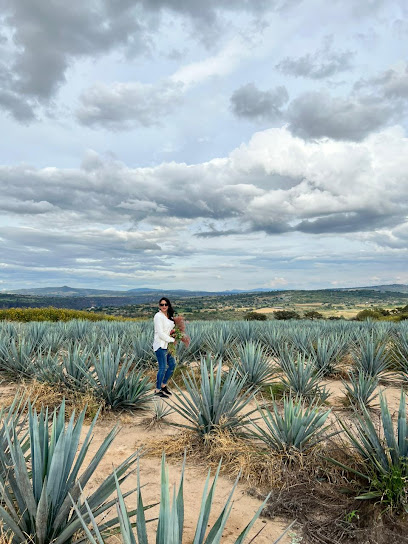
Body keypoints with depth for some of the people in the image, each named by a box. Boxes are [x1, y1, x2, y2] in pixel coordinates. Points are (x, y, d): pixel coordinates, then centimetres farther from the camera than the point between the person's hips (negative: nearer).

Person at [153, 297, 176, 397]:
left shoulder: (169, 316, 14)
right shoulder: (158, 316, -12)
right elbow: (160, 333, -17)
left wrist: (173, 331, 2)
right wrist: (172, 340, -11)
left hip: (167, 345, 9)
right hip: (160, 345, -9)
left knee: (172, 364, 11)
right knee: (163, 367, -7)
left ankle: (163, 385, 25)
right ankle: (157, 390, 4)